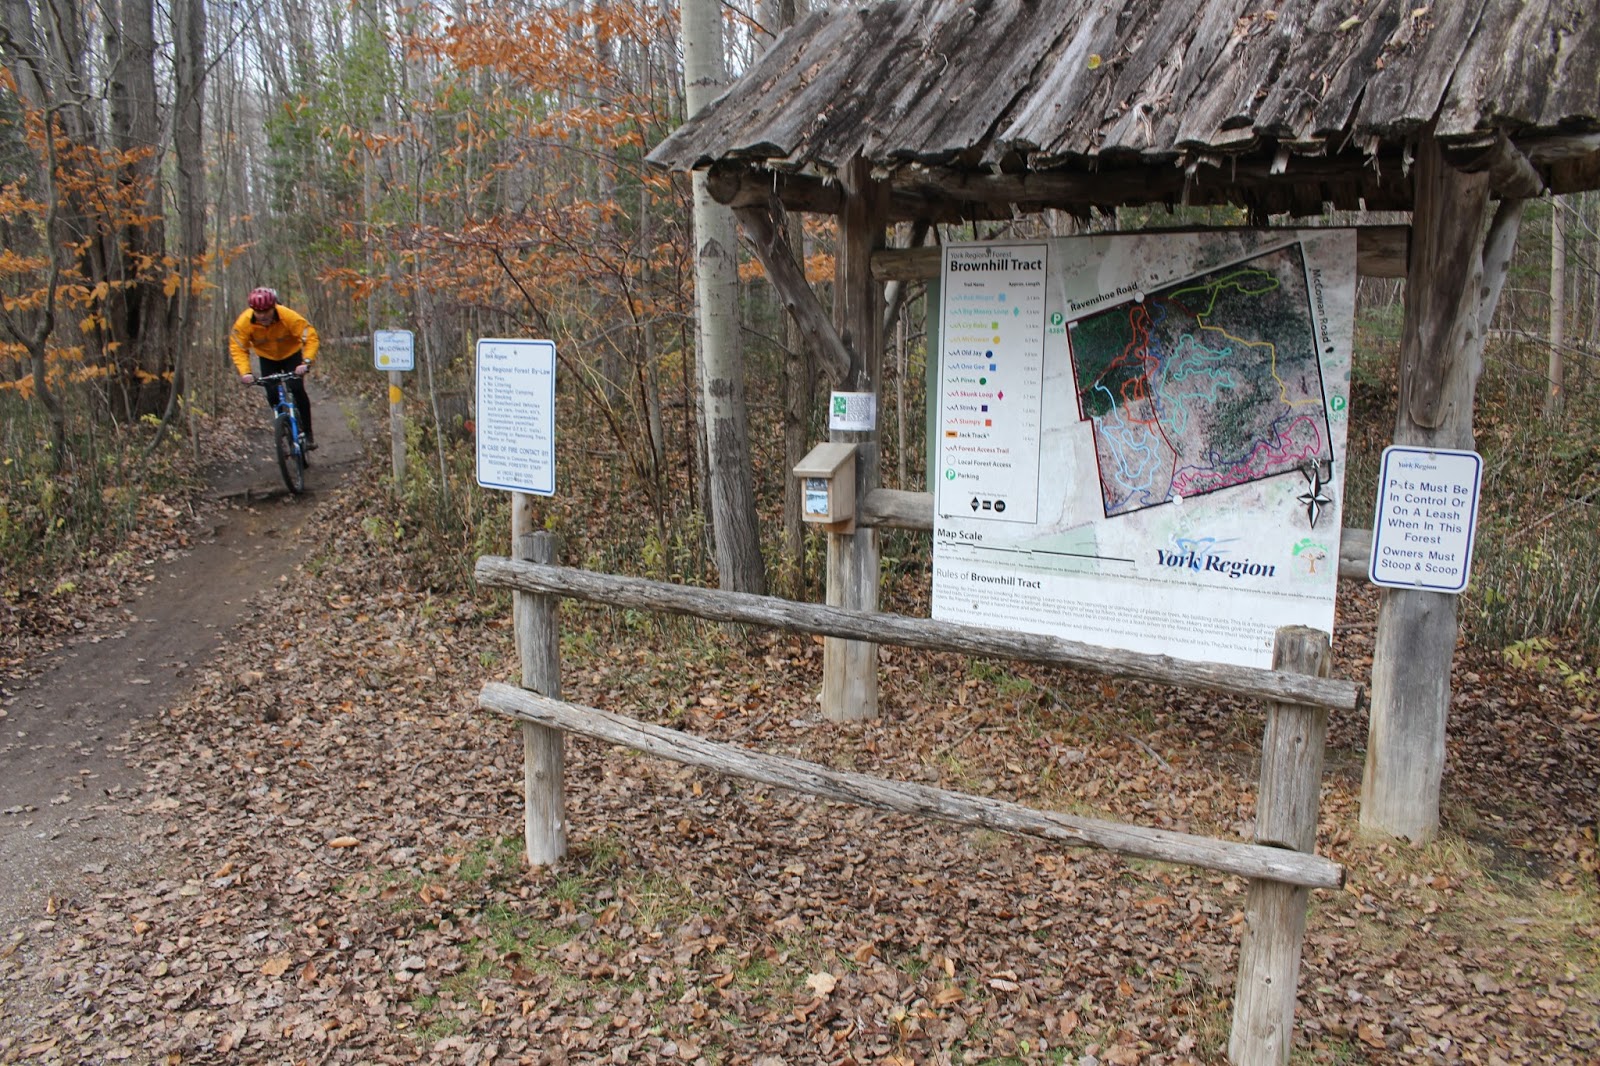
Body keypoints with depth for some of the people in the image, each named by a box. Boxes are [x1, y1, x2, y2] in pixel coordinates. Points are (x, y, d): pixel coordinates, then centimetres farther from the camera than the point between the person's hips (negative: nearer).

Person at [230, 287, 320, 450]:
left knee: (297, 389, -20)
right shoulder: (244, 322, -26)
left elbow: (310, 336, -32)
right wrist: (245, 372, -34)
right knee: (273, 395, -10)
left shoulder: (289, 317, -33)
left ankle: (308, 433, -10)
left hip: (291, 354, -2)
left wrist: (306, 362, -45)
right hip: (268, 358, 2)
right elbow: (237, 347, -20)